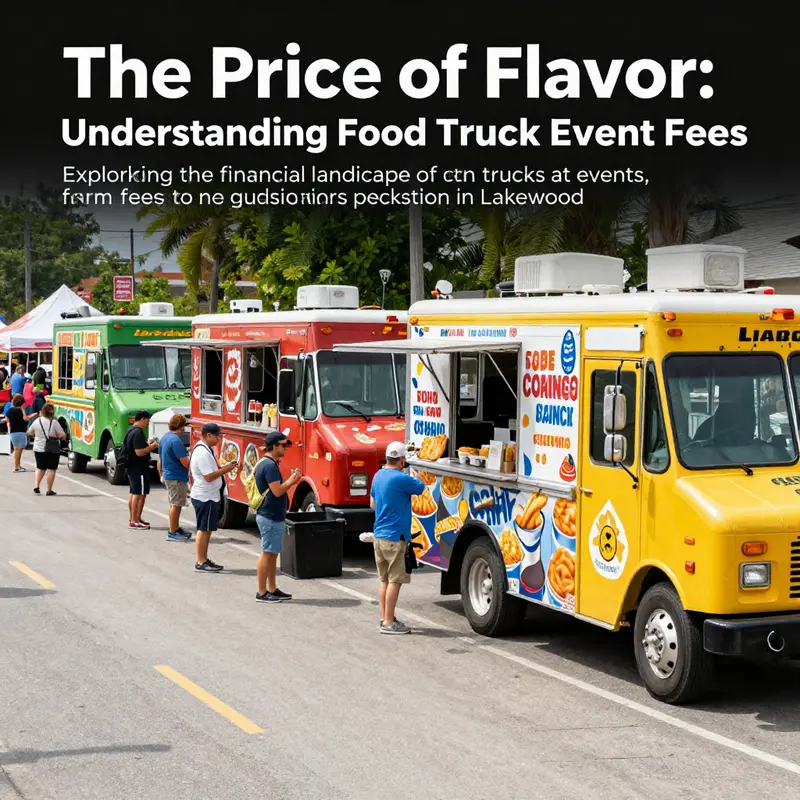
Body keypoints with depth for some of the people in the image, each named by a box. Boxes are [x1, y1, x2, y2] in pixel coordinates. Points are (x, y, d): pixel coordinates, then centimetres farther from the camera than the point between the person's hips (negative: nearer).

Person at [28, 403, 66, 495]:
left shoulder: (37, 421, -3)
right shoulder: (54, 422, -13)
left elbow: (29, 433, 10)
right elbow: (63, 436, -13)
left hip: (38, 449, 4)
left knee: (40, 468, 18)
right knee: (51, 470, 5)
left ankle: (36, 486, 3)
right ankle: (49, 490, 6)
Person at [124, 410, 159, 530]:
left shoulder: (131, 430, 13)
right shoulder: (138, 433, -20)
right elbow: (139, 452, -26)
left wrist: (147, 444, 15)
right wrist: (152, 447, -14)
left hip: (132, 468, 11)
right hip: (139, 469, -11)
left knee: (134, 494, 16)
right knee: (139, 494, -6)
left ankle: (134, 519, 24)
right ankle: (135, 522, -4)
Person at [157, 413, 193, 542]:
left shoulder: (165, 437, 9)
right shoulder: (176, 440, -21)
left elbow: (160, 460, 19)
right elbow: (185, 463, -23)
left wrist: (161, 475, 28)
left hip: (168, 475, 10)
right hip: (177, 477, -10)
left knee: (175, 504, 19)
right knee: (176, 505, -3)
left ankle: (176, 528, 29)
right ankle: (172, 533, 1)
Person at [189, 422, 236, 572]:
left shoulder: (205, 449, 12)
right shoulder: (203, 453, -21)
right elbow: (209, 476, -24)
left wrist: (225, 467, 7)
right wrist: (225, 469, -17)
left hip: (208, 496, 10)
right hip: (205, 497, -10)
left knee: (207, 529, 15)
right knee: (204, 529, -4)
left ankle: (204, 560, 22)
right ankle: (201, 563, 1)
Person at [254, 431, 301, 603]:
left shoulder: (268, 463, 15)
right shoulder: (270, 465, -19)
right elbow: (277, 491, -24)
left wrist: (290, 480, 8)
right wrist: (291, 481, -11)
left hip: (272, 516, 11)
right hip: (270, 517, -11)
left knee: (272, 554, 15)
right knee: (267, 554, -5)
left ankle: (272, 589, 22)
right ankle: (261, 593, 0)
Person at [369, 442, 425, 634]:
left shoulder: (378, 476, 10)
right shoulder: (400, 479, -18)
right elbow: (421, 487, -4)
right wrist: (414, 475, 13)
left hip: (378, 535, 9)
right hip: (394, 537, -9)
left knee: (385, 580, 15)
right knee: (395, 580, -3)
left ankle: (385, 618, 20)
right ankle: (388, 623, -2)